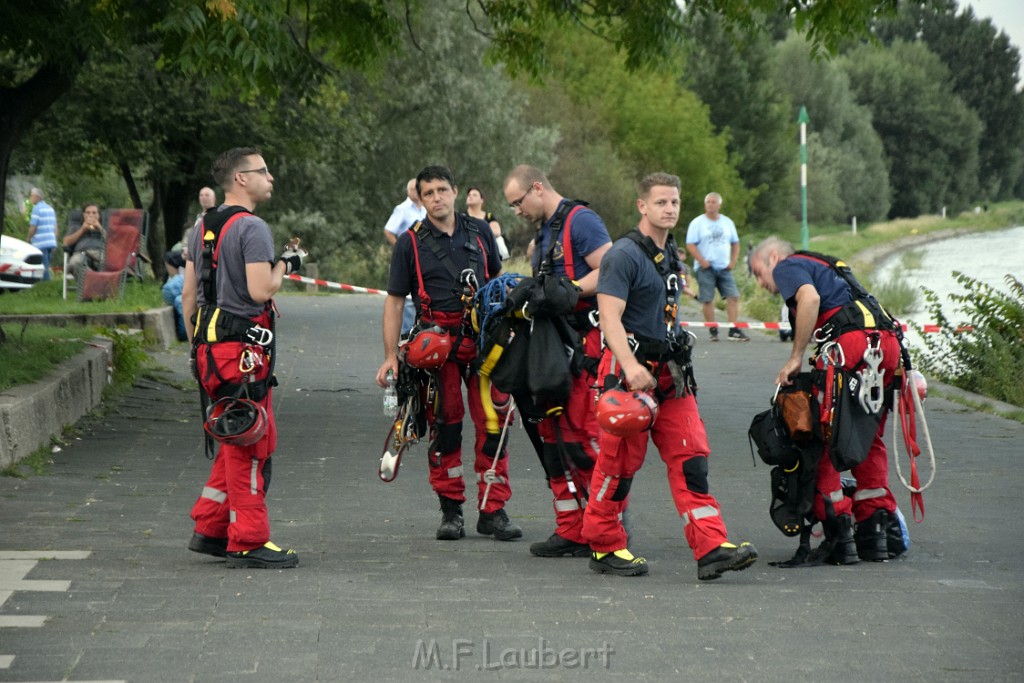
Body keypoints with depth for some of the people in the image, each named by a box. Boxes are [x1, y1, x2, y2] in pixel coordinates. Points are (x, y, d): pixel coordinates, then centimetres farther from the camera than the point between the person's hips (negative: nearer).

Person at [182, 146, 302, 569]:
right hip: (243, 348, -9)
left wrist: (196, 346, 23)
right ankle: (248, 542, -2)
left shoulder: (202, 228, 15)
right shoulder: (252, 228, -13)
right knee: (251, 444, -4)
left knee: (237, 441, 18)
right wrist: (284, 266, -3)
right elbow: (260, 290, -22)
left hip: (210, 345, 9)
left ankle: (209, 529, 19)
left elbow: (188, 293, 18)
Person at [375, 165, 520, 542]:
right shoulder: (411, 242, 4)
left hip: (484, 338, 2)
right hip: (438, 341, -2)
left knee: (493, 422, -5)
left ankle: (492, 510, 0)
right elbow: (394, 300, 5)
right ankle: (451, 509, 10)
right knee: (445, 426, -1)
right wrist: (390, 355, -2)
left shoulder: (479, 232, 11)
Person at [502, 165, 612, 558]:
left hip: (588, 342, -10)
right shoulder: (542, 233, 22)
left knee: (586, 436, -11)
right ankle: (571, 532, 11)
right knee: (554, 435, 7)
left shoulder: (580, 221, -8)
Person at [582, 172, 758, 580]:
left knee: (691, 458, -2)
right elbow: (610, 318, -20)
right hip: (630, 369, -8)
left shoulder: (670, 253, 17)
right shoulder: (624, 255, -11)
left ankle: (711, 549, -8)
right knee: (620, 462, -1)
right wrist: (630, 367, -32)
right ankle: (605, 547, 12)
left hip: (669, 371, 8)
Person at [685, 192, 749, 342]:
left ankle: (734, 330, -9)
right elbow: (690, 245, -5)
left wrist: (733, 261, 4)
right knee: (707, 300, -5)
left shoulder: (727, 222, 13)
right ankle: (713, 331, 2)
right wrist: (702, 261, -15)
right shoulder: (697, 223, 1)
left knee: (733, 296, -8)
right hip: (705, 268, -3)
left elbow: (735, 243, 19)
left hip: (724, 268, 3)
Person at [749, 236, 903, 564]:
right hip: (888, 343, 8)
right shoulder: (824, 267, 36)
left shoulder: (787, 266, 11)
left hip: (850, 340, -8)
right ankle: (874, 532, 17)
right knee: (870, 439, 19)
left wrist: (796, 358, -7)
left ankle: (839, 536, -3)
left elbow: (810, 297, -11)